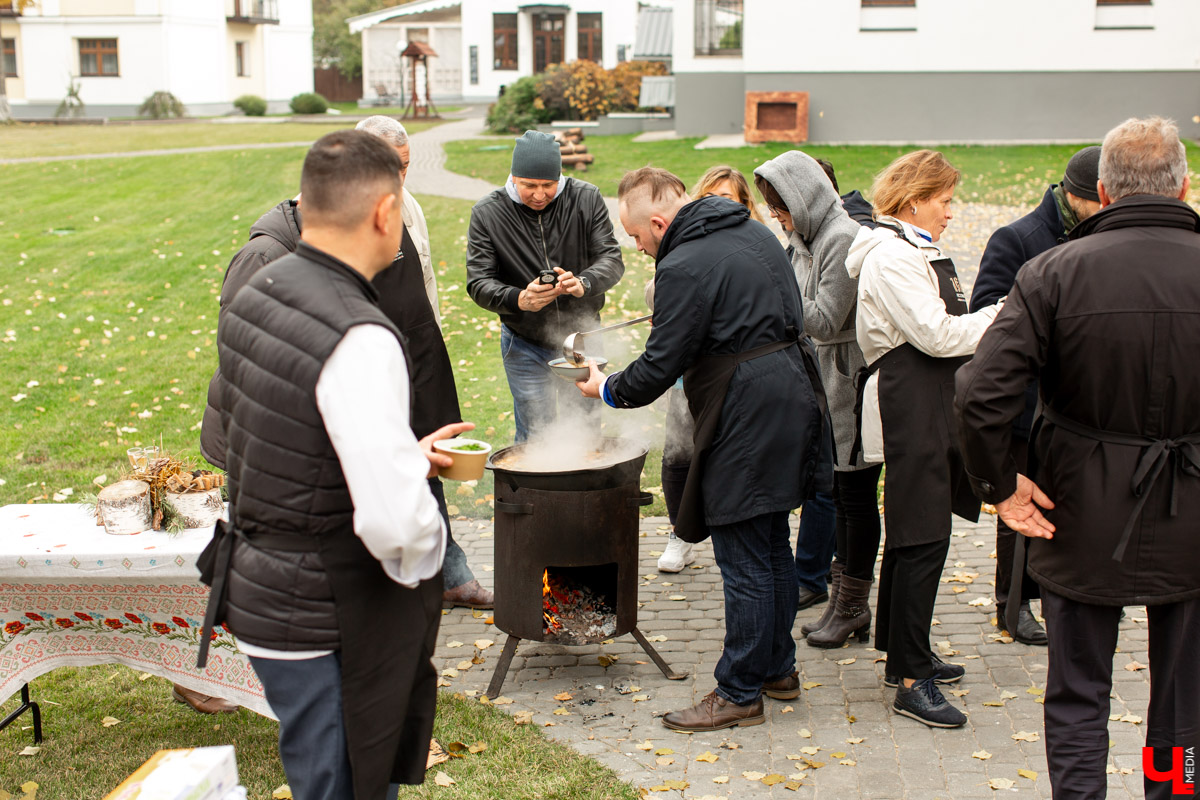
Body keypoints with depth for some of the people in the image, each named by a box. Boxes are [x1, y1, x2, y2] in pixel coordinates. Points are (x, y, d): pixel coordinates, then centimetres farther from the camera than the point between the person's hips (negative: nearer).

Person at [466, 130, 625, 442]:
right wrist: (518, 299, -33)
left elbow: (611, 259, -12)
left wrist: (583, 283, -34)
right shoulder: (486, 213, -11)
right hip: (525, 345, -1)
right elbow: (479, 283, -13)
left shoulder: (587, 199, -9)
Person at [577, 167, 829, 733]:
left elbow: (660, 367, -17)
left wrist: (608, 389, 3)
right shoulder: (755, 233, 11)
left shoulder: (685, 268, -18)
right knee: (773, 547, 19)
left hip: (746, 425, -10)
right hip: (791, 404, 10)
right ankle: (778, 668, 32)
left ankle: (739, 693, 11)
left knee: (744, 564, 0)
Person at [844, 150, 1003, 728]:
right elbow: (937, 335, -19)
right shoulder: (891, 256, -14)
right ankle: (911, 680, -5)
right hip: (909, 413, -11)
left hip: (933, 407, 11)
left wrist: (996, 322, 8)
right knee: (923, 539, -10)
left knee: (911, 535, 16)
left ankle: (905, 654, 27)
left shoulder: (919, 252, 19)